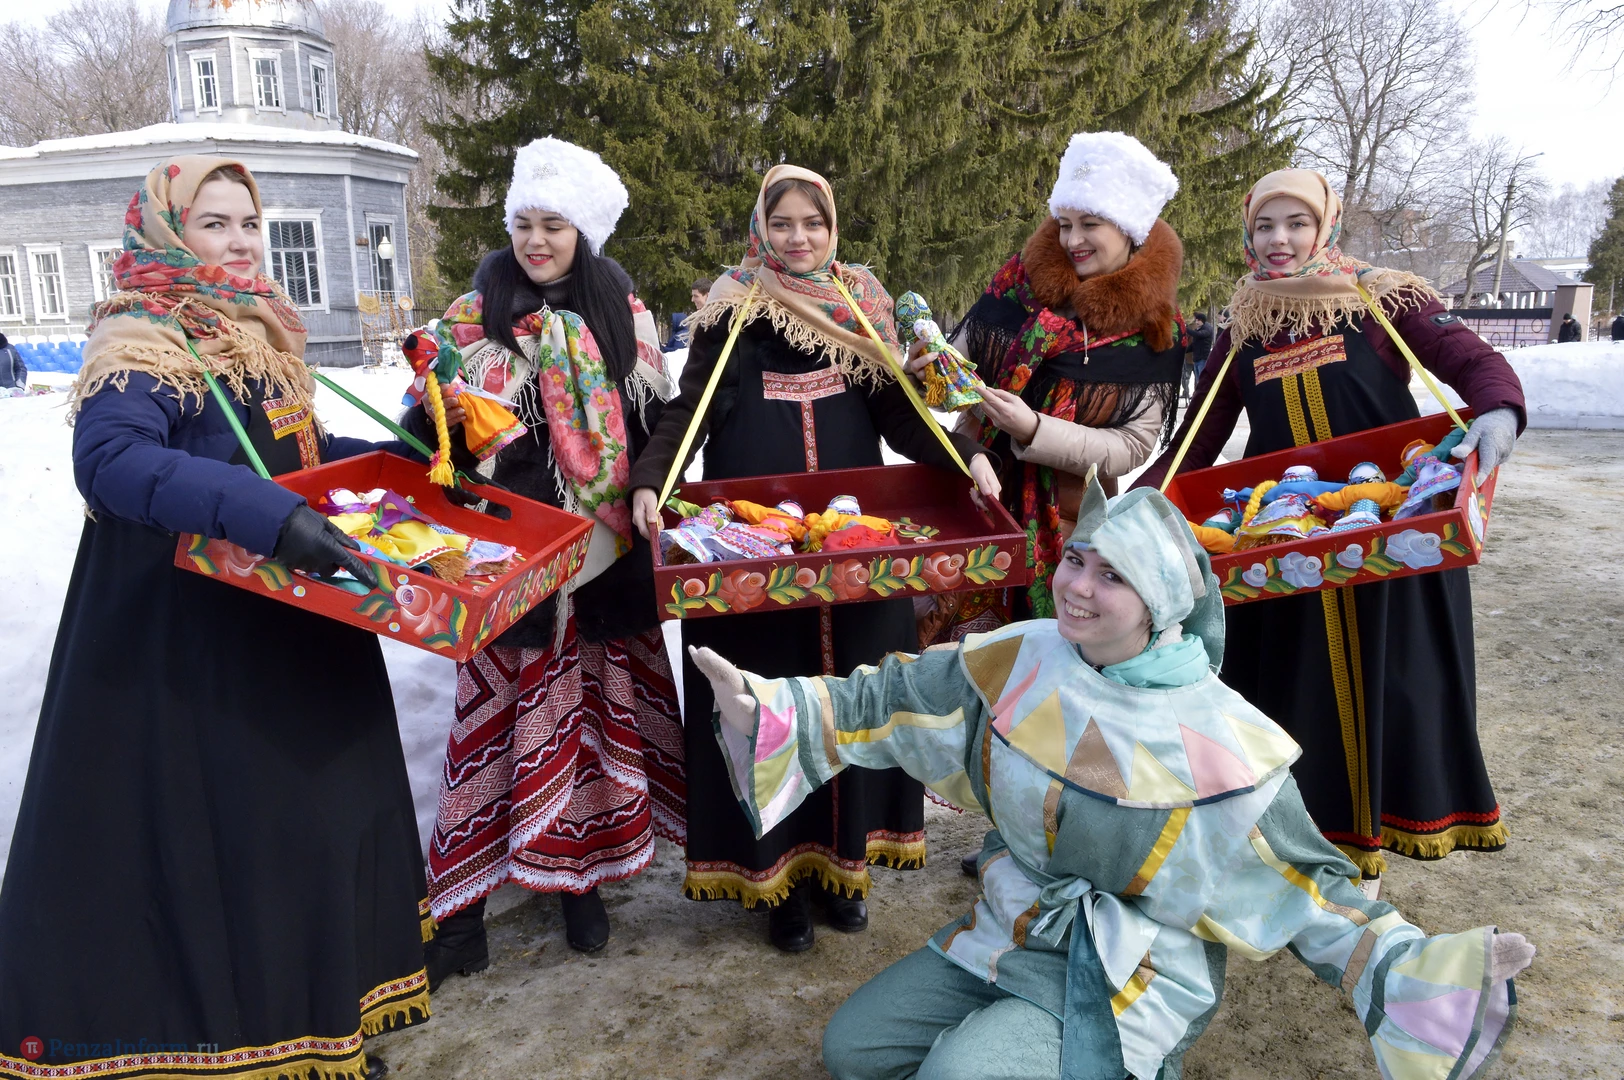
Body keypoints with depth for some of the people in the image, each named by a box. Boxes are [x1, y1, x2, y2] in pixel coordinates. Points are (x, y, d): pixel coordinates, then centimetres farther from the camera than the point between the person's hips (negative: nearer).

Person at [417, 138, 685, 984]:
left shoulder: (624, 313, 8)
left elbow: (655, 423, 11)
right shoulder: (474, 315, 4)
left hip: (606, 548, 2)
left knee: (599, 700, 7)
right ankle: (462, 901, 11)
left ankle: (579, 870, 24)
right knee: (500, 707, -1)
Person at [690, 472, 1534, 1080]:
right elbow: (882, 705, 0)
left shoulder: (1220, 742, -19)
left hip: (1130, 984, -5)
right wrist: (760, 708, -9)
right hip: (1004, 936, 5)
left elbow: (1305, 889, -9)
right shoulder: (1015, 664, -10)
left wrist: (1416, 969, -22)